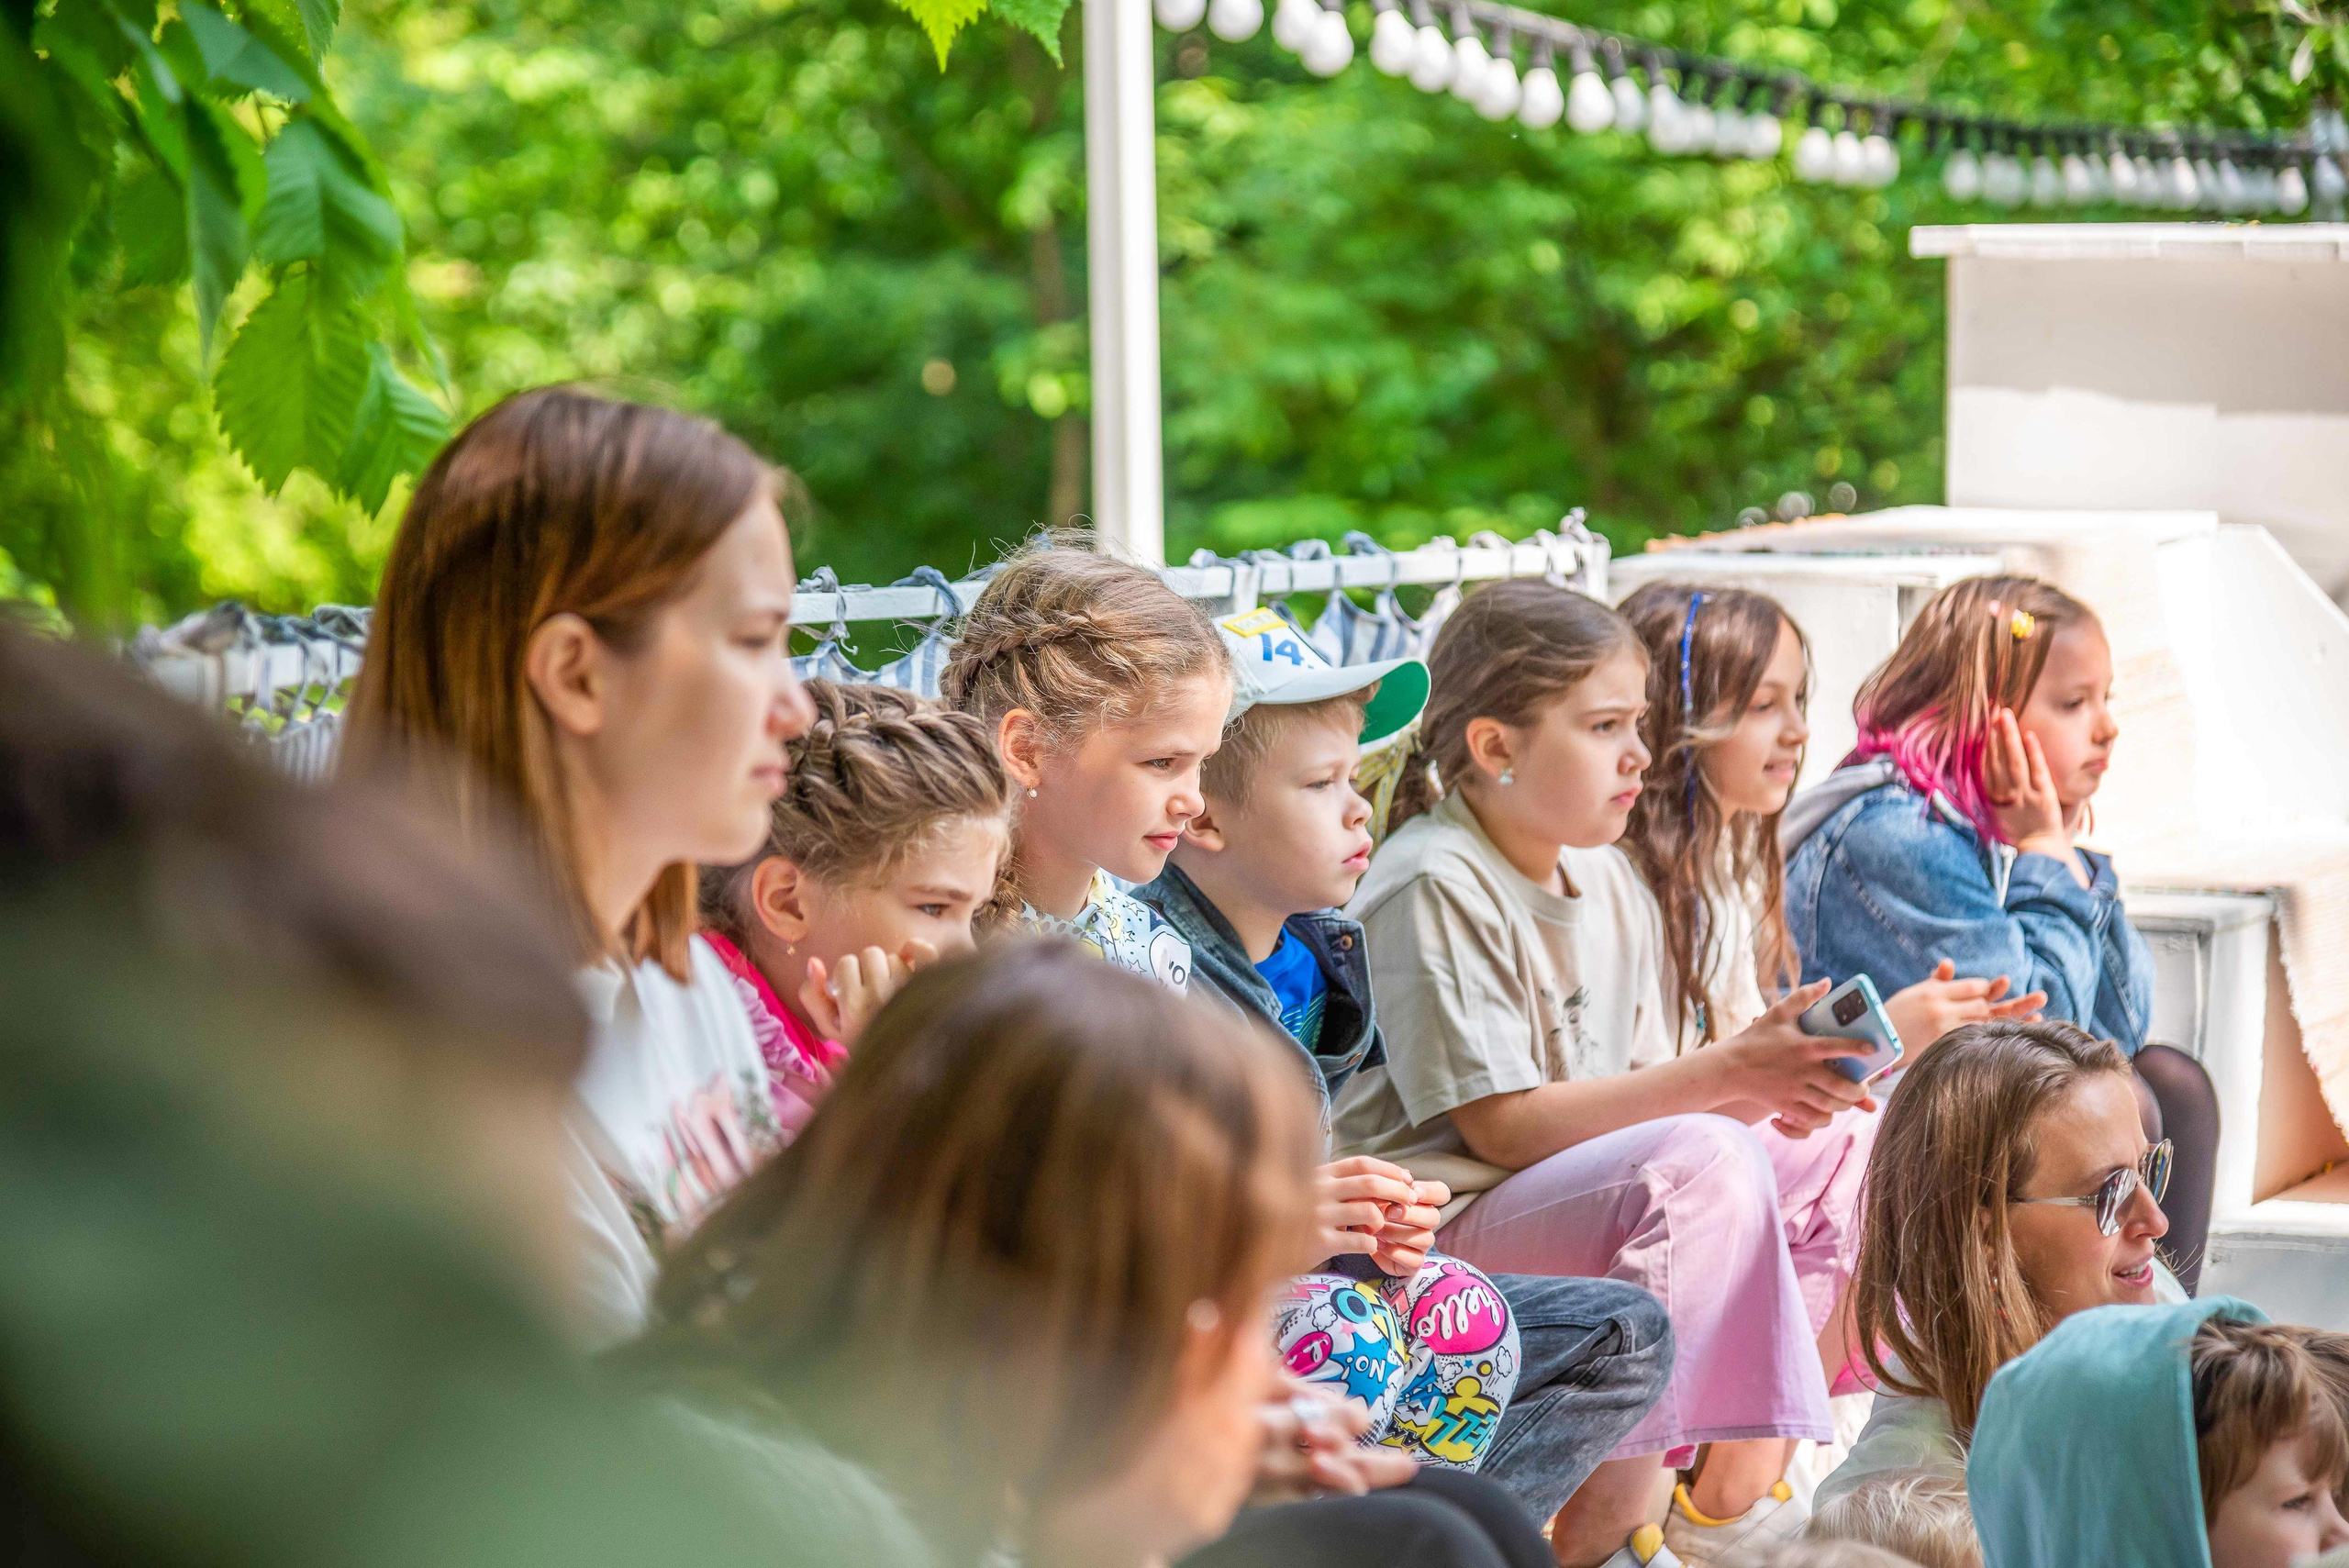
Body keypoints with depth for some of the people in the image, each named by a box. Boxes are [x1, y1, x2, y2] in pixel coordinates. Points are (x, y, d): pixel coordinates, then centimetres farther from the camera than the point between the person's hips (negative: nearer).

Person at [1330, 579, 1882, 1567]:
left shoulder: (1609, 882, 14)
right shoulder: (1433, 888, -13)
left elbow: (1640, 1099, 13)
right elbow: (1504, 1125, -20)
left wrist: (1766, 1090, -9)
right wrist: (1728, 1072, -22)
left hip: (1596, 1211, 9)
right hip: (1448, 1226, -9)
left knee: (1838, 1147, 1)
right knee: (1703, 1163, -31)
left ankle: (1751, 1461, -3)